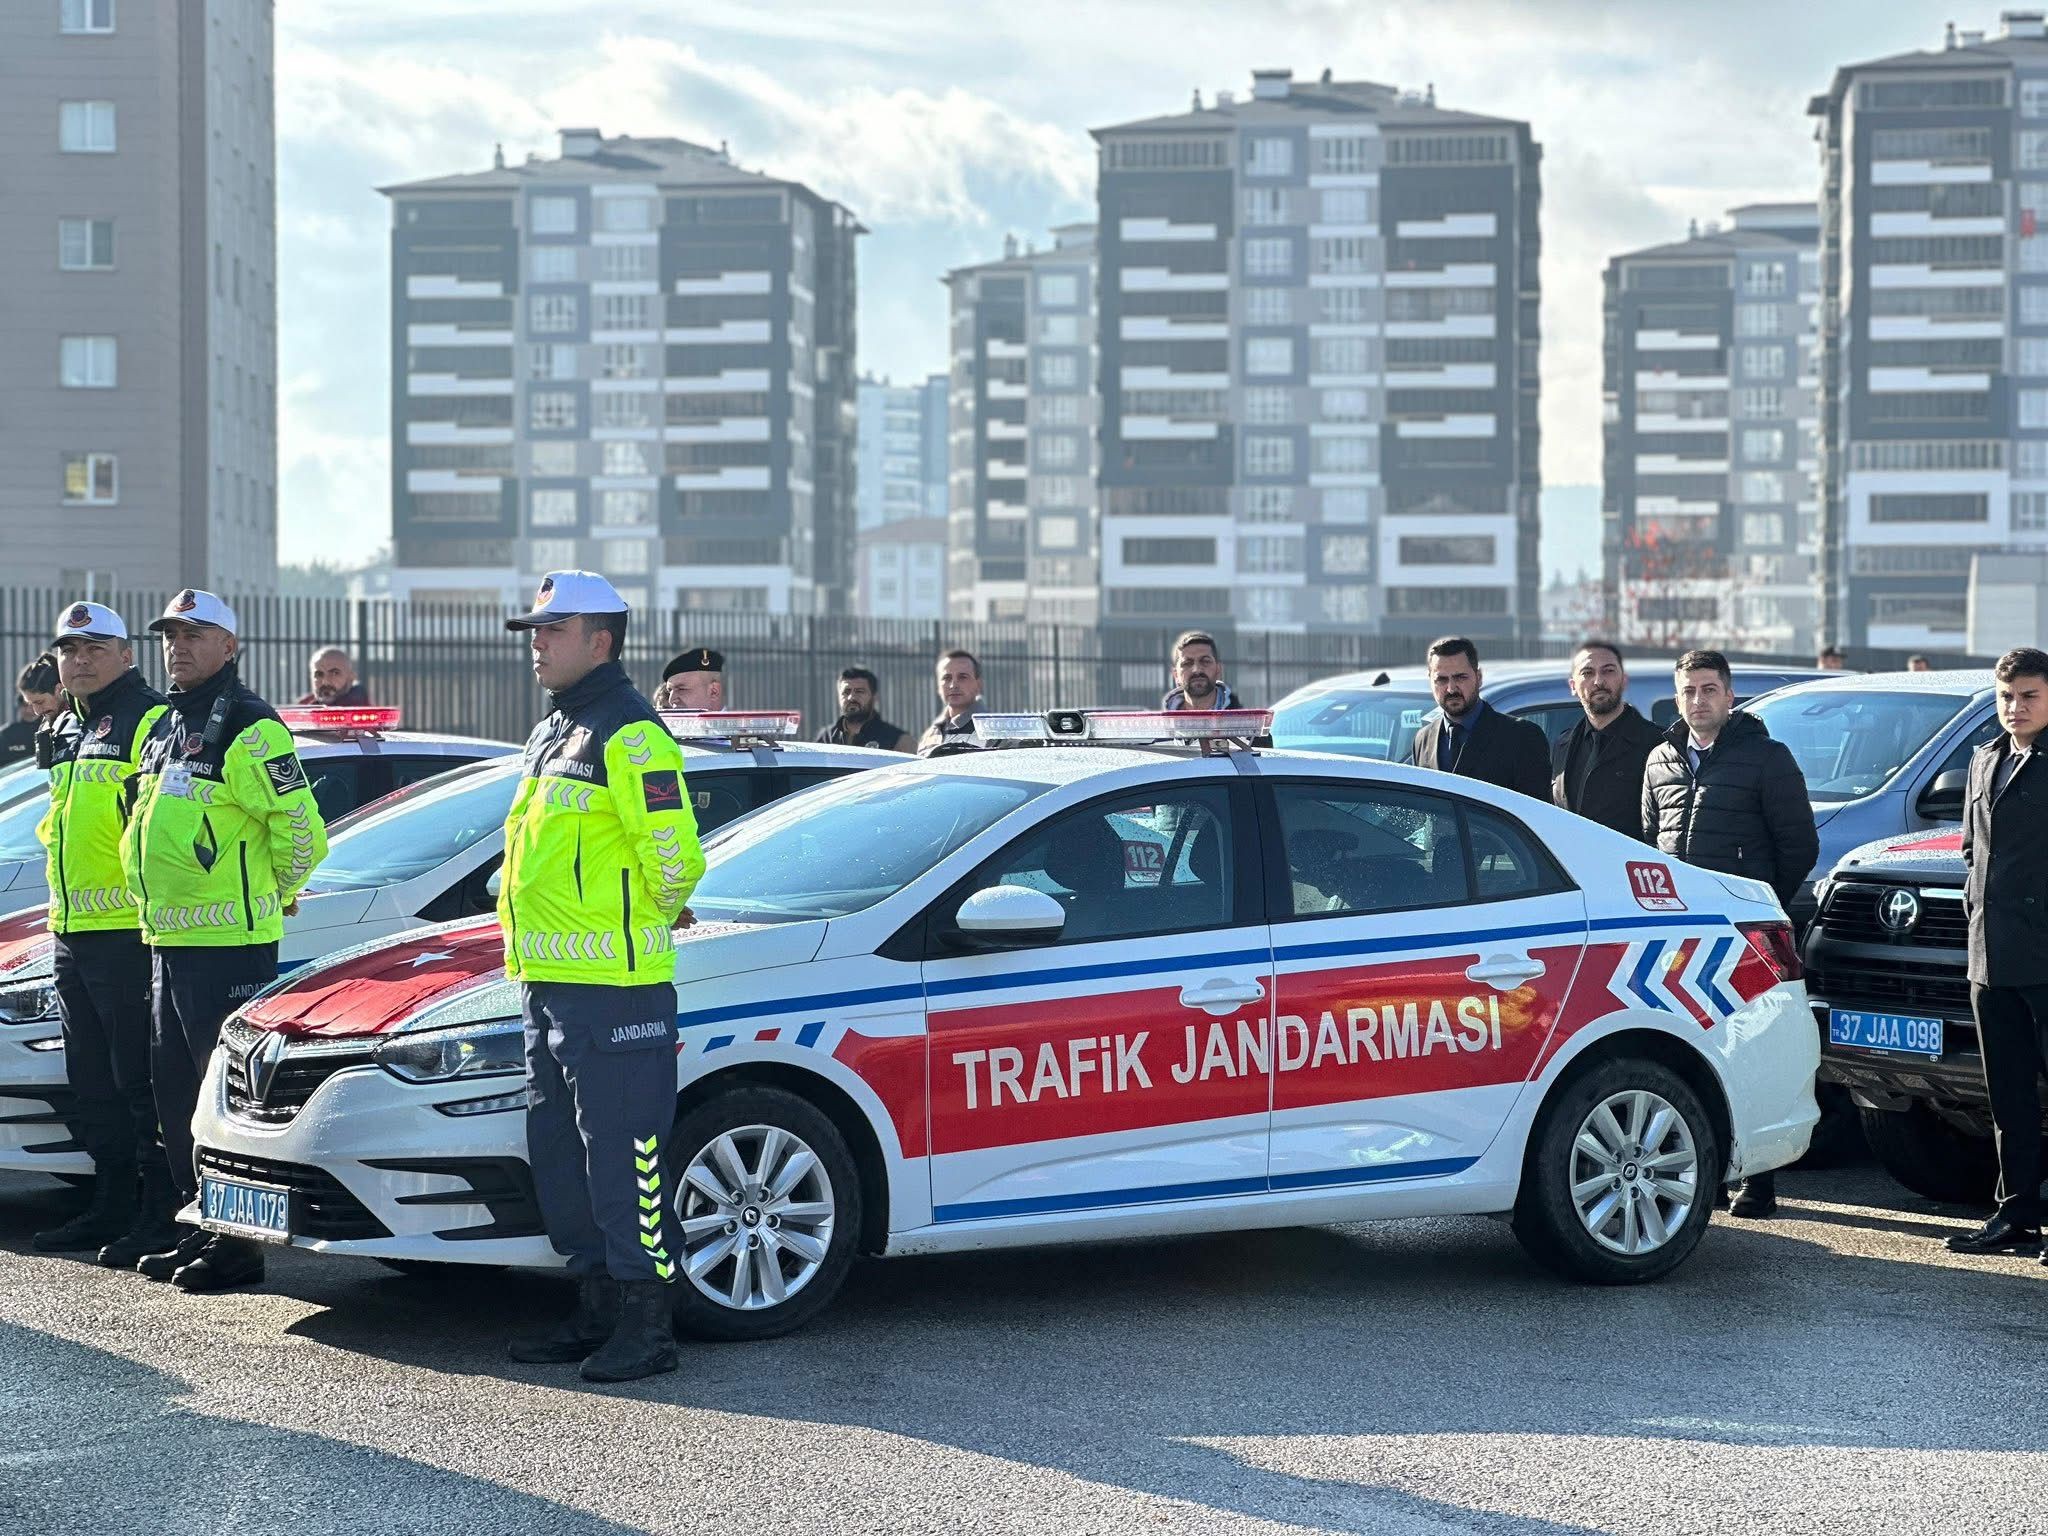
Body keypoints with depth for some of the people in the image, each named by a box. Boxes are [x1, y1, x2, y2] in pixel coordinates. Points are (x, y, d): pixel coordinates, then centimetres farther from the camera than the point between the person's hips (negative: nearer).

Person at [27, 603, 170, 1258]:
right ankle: (113, 1208, 22)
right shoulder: (66, 731, 19)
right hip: (72, 933, 9)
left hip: (129, 932, -9)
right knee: (92, 1086, 14)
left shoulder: (150, 721, -10)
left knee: (140, 1081, -7)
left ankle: (162, 1217, -2)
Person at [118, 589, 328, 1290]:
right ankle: (201, 1228, 22)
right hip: (168, 941, 10)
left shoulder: (247, 728, -12)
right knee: (176, 1096, 13)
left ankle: (241, 1241, -2)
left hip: (227, 945, -10)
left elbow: (301, 828, -17)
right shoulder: (165, 729, 17)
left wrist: (270, 896, -3)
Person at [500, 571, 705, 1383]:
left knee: (621, 1159, -6)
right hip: (547, 982, 10)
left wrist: (649, 925, -3)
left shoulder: (629, 735, -14)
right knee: (559, 1161, 14)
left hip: (612, 989, -10)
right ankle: (597, 1308, 23)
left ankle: (646, 1325, -1)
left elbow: (673, 854, -18)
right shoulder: (552, 734, 18)